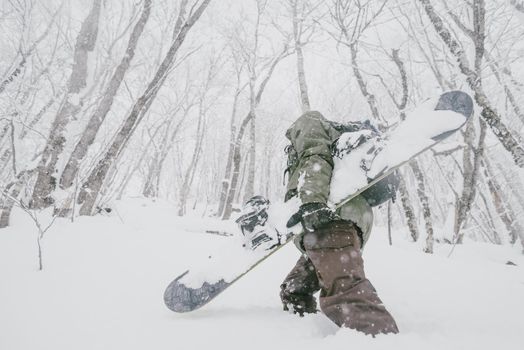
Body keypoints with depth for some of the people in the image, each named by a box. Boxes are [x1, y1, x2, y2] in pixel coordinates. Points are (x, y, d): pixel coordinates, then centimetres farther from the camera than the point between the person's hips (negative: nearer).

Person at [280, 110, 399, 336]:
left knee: (342, 288, -27)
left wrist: (312, 201, -24)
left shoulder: (309, 122, 16)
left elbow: (315, 159, -8)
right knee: (293, 292, 14)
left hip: (332, 218, -10)